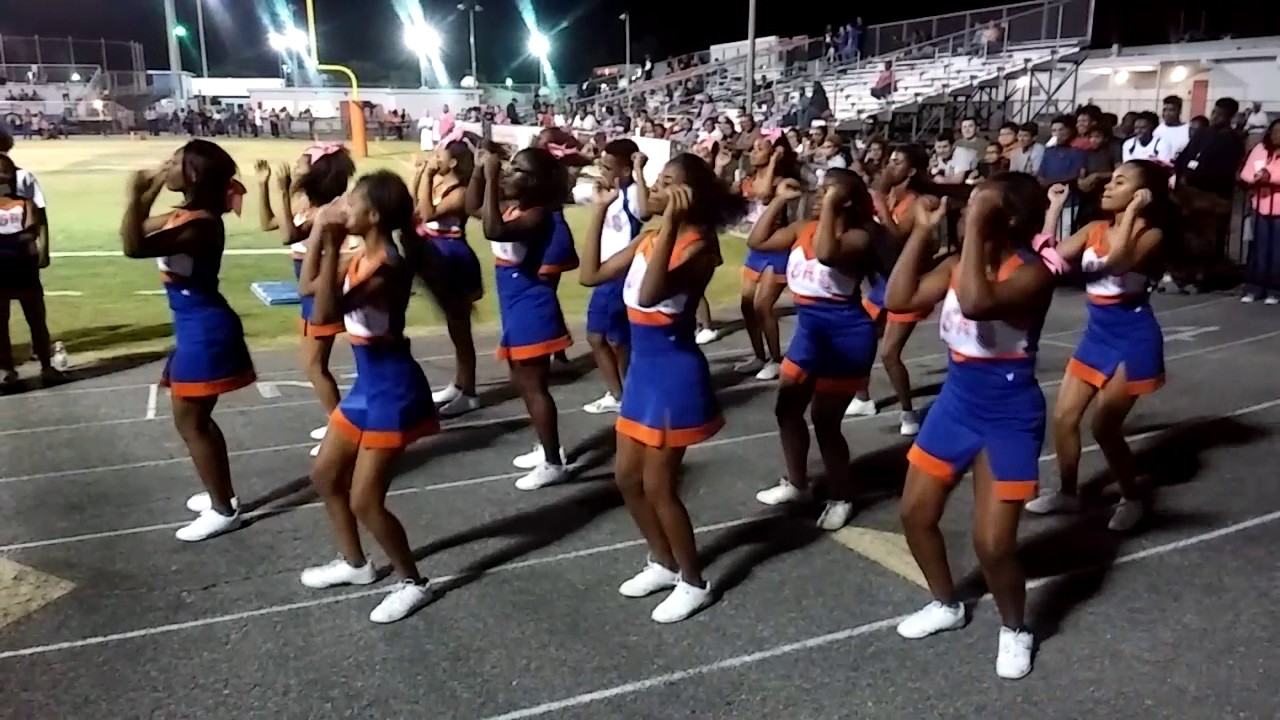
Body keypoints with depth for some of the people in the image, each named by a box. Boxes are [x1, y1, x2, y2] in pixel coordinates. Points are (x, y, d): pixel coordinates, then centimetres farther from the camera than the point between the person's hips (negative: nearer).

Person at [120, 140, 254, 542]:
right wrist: (146, 195, 12)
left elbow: (135, 248, -32)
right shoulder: (183, 216, 10)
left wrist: (136, 196, -30)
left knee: (189, 422, 0)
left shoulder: (200, 223, -22)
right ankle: (221, 495, 33)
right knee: (196, 419, 20)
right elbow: (137, 233, 20)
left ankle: (223, 511, 11)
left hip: (204, 330, -10)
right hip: (194, 327, 10)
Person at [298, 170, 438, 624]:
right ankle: (354, 563, 39)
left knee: (365, 501, -3)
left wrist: (332, 246, -35)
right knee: (325, 474, 21)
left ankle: (413, 583, 17)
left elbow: (326, 312, -35)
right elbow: (308, 287, 10)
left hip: (392, 391, -10)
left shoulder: (388, 268, -25)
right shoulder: (362, 258, 4)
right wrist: (319, 232, 2)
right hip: (367, 386, 10)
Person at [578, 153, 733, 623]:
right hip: (642, 368, 9)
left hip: (674, 370, -9)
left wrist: (670, 224, -35)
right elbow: (591, 274, 8)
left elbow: (651, 293, -33)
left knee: (658, 486, 0)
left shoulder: (698, 246, -18)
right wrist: (600, 212, 6)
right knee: (627, 477, 16)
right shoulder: (648, 240, 7)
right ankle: (663, 563, 36)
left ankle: (694, 583, 21)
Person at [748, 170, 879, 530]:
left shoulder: (857, 236, -16)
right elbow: (757, 241, 8)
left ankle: (841, 496, 22)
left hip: (844, 333, -8)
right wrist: (778, 201, 4)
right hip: (809, 328, 8)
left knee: (825, 421, 0)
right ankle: (796, 483, 35)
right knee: (787, 409, 15)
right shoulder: (804, 228, 6)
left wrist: (829, 207, -27)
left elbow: (826, 255, -37)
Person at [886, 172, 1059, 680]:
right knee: (915, 512, 13)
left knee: (992, 542, -6)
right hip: (956, 401, 7)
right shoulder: (957, 264, 3)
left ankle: (1015, 630, 24)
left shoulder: (1032, 272, -19)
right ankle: (945, 605, 38)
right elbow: (898, 299, -5)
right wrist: (921, 231, -6)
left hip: (1009, 414, -7)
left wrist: (975, 227, -32)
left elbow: (977, 303, -38)